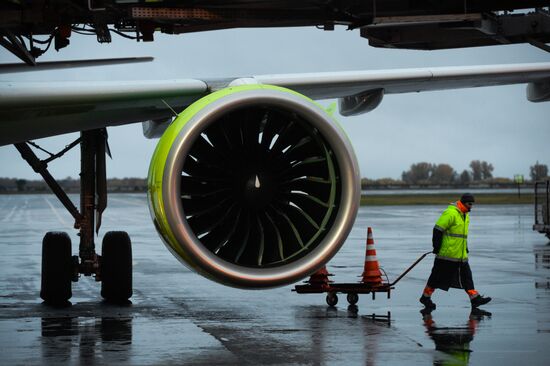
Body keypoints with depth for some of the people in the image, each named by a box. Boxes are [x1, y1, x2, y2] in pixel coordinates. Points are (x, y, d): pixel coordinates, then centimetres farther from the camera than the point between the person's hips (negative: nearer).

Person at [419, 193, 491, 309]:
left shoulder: (465, 215, 14)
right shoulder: (450, 213, -17)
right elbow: (438, 229, -18)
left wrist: (465, 247, 26)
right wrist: (436, 246, -17)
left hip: (461, 255, 9)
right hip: (447, 253, -9)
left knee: (466, 276, 5)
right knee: (438, 276, 1)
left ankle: (475, 299, 6)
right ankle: (425, 297, 13)